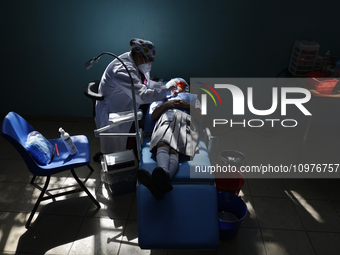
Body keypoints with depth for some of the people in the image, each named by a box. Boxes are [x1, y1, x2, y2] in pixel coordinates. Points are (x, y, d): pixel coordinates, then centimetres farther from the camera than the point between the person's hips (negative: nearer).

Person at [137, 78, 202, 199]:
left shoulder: (192, 97, 40)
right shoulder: (164, 98, 44)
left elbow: (199, 116, 23)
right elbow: (153, 116, 27)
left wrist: (188, 105, 7)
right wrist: (165, 104, 12)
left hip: (185, 121, -2)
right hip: (166, 119, 2)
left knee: (174, 150, -36)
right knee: (162, 145, -37)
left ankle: (163, 179, -67)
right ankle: (164, 173, -67)